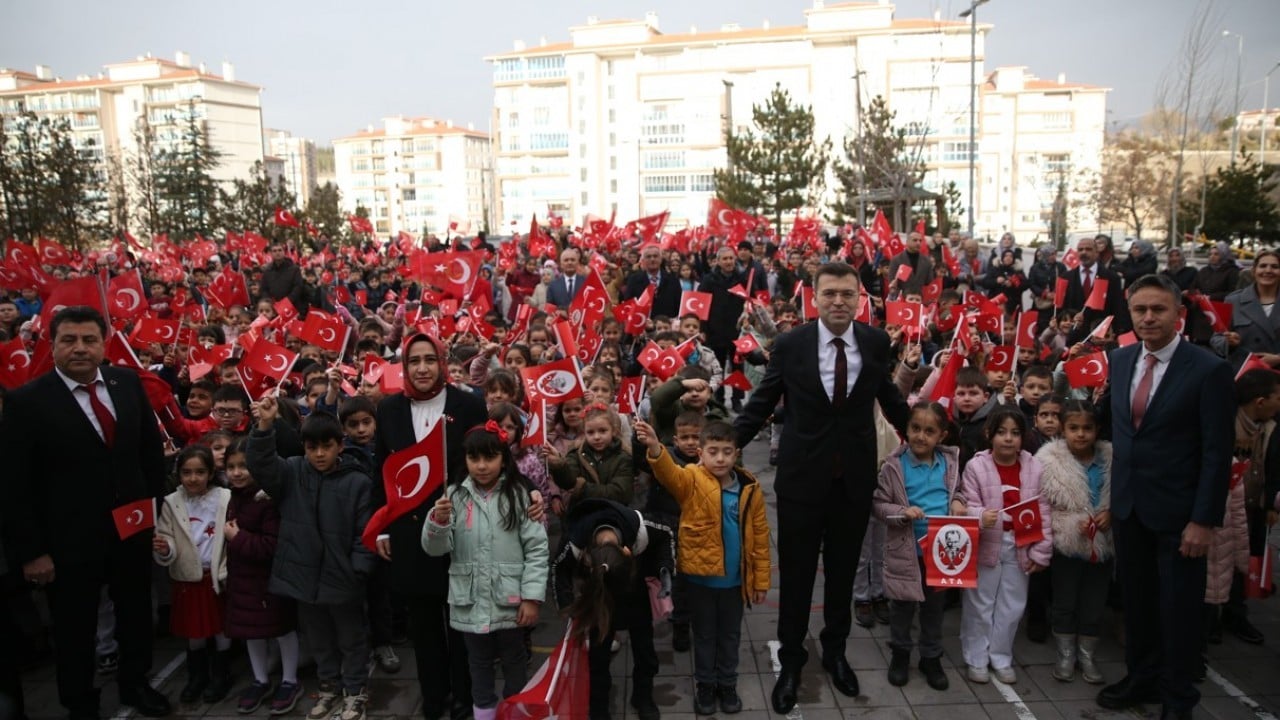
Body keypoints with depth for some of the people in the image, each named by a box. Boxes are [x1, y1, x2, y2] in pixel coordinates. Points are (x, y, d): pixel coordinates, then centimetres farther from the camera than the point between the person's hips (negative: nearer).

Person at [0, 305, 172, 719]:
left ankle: (134, 683, 46)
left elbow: (151, 449, 6)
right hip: (70, 541, -4)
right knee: (74, 631, 16)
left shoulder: (128, 384, -3)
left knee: (137, 614, 22)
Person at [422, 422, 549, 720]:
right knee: (479, 664, 19)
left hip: (510, 601, -2)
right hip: (471, 602, 2)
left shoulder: (519, 494, -7)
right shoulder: (456, 496, 0)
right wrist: (438, 521, -22)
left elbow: (537, 549, -8)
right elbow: (435, 548, -2)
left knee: (514, 663, 17)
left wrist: (532, 596, -12)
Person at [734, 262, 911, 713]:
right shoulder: (789, 344, -9)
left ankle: (835, 651, 39)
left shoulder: (876, 342, -3)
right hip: (802, 475, -2)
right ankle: (791, 660, 29)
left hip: (855, 478, 2)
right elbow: (761, 404, -1)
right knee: (796, 574, 10)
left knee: (843, 572, 18)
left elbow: (889, 398, 12)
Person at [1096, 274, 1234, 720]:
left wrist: (1204, 520, -15)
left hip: (1177, 511, -5)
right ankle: (1141, 678, 35)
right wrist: (1113, 497, 8)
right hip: (1128, 506, 5)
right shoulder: (1120, 360, 4)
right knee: (1135, 599, 17)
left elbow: (1217, 452, -13)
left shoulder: (1209, 370, -12)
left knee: (1179, 607, 8)